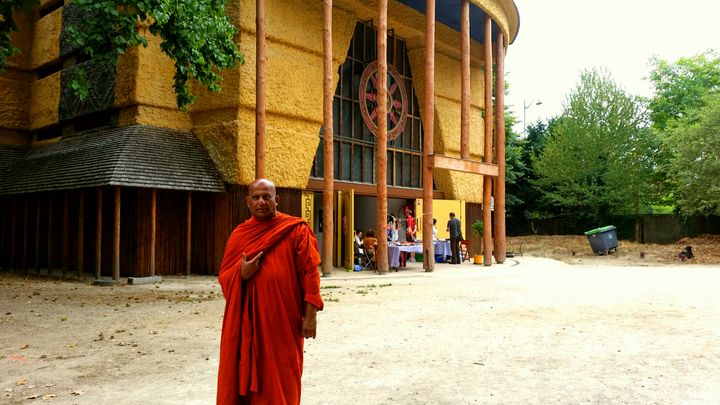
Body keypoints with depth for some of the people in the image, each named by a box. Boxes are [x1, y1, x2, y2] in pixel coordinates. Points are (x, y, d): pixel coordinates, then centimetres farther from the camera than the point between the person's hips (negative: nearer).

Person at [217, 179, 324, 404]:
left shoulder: (296, 230, -2)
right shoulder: (239, 235, 7)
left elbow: (310, 273, -5)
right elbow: (224, 278, 9)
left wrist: (310, 314, -10)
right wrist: (241, 273, -13)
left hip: (284, 321, -3)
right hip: (246, 324, 3)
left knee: (280, 383, 6)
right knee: (245, 378, 7)